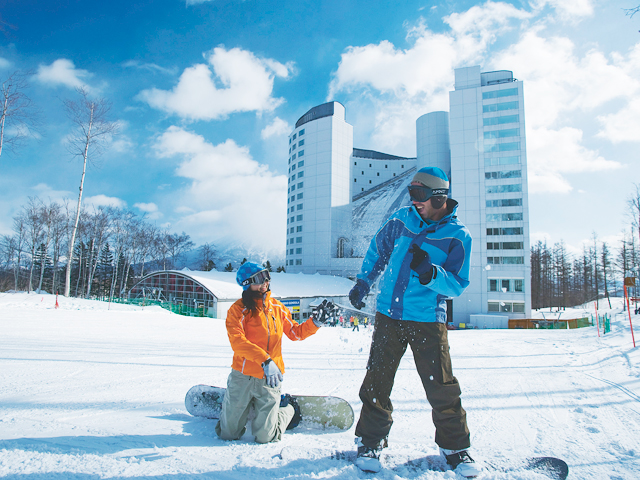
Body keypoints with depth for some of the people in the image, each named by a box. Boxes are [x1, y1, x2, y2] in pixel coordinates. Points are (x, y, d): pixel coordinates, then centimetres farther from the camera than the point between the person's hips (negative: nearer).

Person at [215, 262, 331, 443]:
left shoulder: (277, 308, 6)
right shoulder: (238, 310, -8)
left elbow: (296, 333, 15)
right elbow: (237, 342, -23)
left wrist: (315, 322, -1)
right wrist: (265, 361, -33)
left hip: (269, 380, 2)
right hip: (242, 378, -1)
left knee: (265, 437, 5)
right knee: (228, 434, 10)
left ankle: (288, 409, 33)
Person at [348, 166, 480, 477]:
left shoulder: (458, 236, -6)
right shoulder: (401, 219, 3)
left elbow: (456, 286, -9)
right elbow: (377, 249, 19)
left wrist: (429, 272, -27)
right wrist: (362, 284, 18)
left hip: (428, 321, -2)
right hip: (389, 315, 3)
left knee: (442, 388, 1)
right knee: (377, 381, 6)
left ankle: (454, 447, 23)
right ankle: (370, 441, 24)